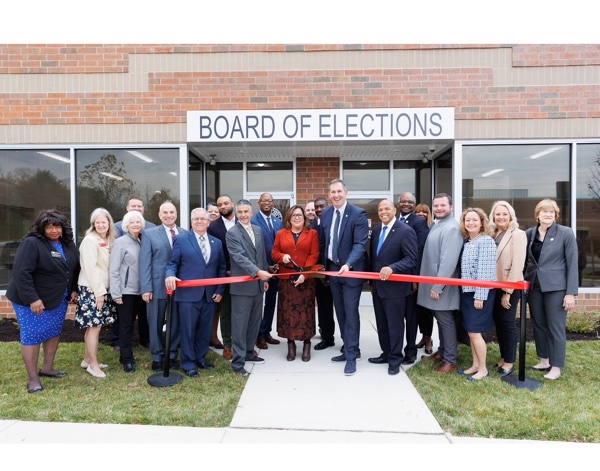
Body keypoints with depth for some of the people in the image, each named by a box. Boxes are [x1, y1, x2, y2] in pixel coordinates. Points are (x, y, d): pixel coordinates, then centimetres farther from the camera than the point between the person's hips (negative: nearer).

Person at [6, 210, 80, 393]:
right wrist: (32, 298, -25)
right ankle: (32, 379, 9)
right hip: (32, 300, -7)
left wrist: (74, 290, 7)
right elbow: (21, 273, -23)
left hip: (58, 299, 7)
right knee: (31, 336, -1)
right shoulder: (31, 243, -19)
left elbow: (75, 269, 13)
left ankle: (47, 368, 30)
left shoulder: (68, 244, 2)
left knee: (54, 332, 14)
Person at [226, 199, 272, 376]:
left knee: (255, 321, 15)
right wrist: (258, 272, -31)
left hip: (258, 284, 7)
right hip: (242, 285, -7)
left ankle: (248, 352, 31)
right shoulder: (232, 233, -10)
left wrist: (265, 277, 15)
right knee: (240, 324, -1)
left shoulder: (258, 230, 11)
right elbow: (239, 257, -20)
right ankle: (238, 361, 8)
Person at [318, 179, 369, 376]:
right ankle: (349, 349, 27)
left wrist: (348, 265, -33)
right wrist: (323, 265, 11)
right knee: (340, 312, 13)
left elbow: (360, 244, -20)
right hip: (332, 268, 6)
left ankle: (351, 356, 6)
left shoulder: (358, 214, -13)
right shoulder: (325, 213, 6)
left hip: (351, 270, -6)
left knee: (351, 312, -3)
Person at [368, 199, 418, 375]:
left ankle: (395, 359, 20)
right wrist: (372, 282, 15)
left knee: (395, 324, 5)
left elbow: (412, 259, -18)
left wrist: (391, 268, -31)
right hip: (377, 286, 7)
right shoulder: (376, 230, 9)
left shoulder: (406, 231, -13)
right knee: (381, 324, 16)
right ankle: (386, 353, 32)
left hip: (395, 286, -7)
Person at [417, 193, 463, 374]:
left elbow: (449, 260, -24)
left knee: (446, 321, 0)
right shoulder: (435, 224, 12)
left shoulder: (451, 227, -18)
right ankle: (442, 352, 31)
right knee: (440, 319, 18)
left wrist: (438, 286, -23)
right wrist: (431, 284, 14)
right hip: (432, 282, 9)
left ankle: (450, 361, 11)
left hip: (442, 285, -9)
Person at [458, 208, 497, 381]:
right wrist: (465, 290, 8)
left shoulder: (486, 241, -13)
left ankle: (483, 369, 13)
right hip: (467, 292, 8)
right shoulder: (466, 242, 11)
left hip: (480, 293, -8)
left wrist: (480, 296, -20)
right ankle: (475, 365, 25)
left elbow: (485, 271, -18)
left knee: (475, 332, -3)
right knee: (470, 331, 13)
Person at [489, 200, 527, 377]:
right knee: (498, 323, 13)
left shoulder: (518, 235, -9)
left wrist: (508, 291, -18)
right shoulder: (491, 235, 9)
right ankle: (503, 357, 26)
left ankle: (509, 362, 15)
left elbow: (517, 265, -15)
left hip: (509, 287, -6)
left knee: (508, 323, 2)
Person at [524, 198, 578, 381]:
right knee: (538, 325, 13)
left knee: (556, 327, 3)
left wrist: (571, 293, -11)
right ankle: (544, 360, 27)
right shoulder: (529, 233, 4)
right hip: (534, 286, 5)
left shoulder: (566, 233, -7)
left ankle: (556, 367, 14)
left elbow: (572, 264, -8)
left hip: (556, 287, -4)